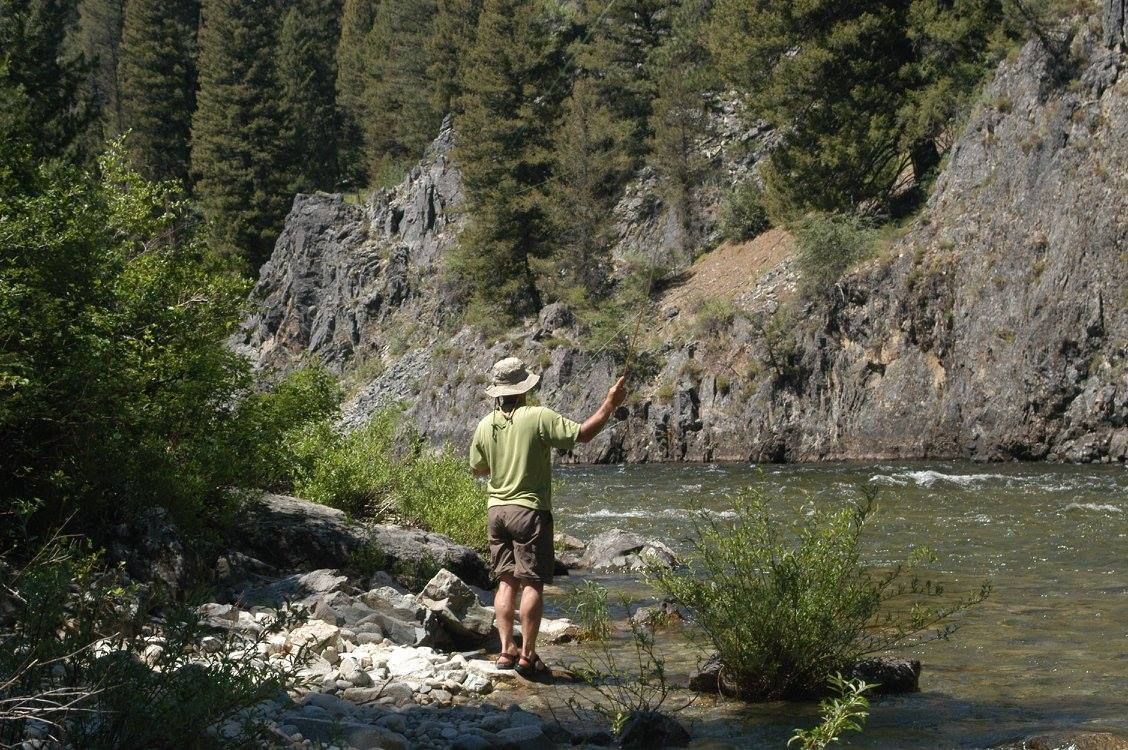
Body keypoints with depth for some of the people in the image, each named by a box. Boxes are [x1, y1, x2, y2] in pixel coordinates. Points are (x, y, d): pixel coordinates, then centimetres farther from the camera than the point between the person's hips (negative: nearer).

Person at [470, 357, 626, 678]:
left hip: (496, 510, 5)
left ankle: (507, 650, 10)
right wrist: (610, 404, -3)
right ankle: (527, 655, -4)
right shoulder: (538, 417, -13)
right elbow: (582, 434, -13)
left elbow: (478, 469, 15)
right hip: (530, 510, -5)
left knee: (507, 582, 11)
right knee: (533, 584, -2)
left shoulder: (485, 425, 3)